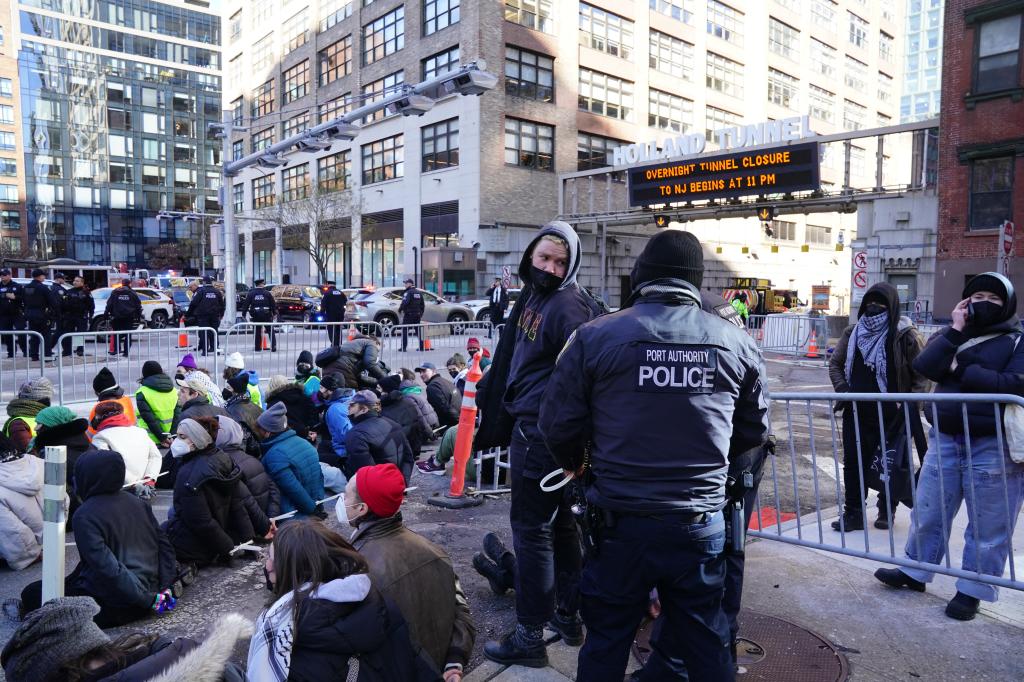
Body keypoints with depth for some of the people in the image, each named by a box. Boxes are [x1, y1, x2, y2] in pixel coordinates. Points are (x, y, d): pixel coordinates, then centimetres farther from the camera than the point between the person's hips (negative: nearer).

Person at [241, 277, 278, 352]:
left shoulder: (250, 293, 1)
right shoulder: (267, 293, -2)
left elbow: (246, 304, 1)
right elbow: (273, 304, -1)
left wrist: (243, 314, 6)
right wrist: (275, 313, 7)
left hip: (255, 316, 1)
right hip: (266, 315, -1)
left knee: (257, 332, 9)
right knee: (271, 331, 7)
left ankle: (257, 347, 10)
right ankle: (273, 347, 3)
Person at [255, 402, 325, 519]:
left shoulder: (275, 455, -21)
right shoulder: (303, 442, 4)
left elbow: (294, 489, -24)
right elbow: (319, 475, 6)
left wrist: (312, 509, -14)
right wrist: (317, 502, 5)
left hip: (292, 519, -7)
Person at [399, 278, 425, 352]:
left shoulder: (408, 292, -11)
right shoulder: (419, 293, 14)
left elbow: (404, 302, -24)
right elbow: (422, 305, 17)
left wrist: (400, 310, -12)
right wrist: (421, 313, 23)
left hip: (409, 315, -7)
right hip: (417, 314, 7)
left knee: (405, 330, -1)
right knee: (418, 330, 13)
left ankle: (404, 347, -4)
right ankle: (421, 346, 12)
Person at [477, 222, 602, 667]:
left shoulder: (568, 305, -17)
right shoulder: (532, 296, 13)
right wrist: (496, 420, 23)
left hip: (541, 430, -10)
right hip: (530, 422, 10)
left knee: (531, 528, 0)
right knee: (558, 521, 17)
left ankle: (530, 635, 14)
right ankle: (568, 615, 33)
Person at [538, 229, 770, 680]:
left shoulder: (596, 336, -10)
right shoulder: (736, 343, -2)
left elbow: (558, 423, -6)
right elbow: (755, 430, 8)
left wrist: (575, 464, 16)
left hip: (621, 521, -2)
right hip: (701, 524, 2)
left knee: (606, 643, 17)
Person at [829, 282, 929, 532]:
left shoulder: (905, 335, -7)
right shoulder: (853, 333, 6)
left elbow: (922, 372, -5)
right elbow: (835, 364, 14)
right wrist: (842, 389, -1)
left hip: (892, 415, -4)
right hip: (856, 413, 4)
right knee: (853, 462, 6)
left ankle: (887, 511, 29)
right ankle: (853, 513, 15)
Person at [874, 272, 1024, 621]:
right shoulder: (952, 335, 12)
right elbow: (924, 366, -7)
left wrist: (961, 369, -12)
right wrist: (955, 330, -10)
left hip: (994, 445, -3)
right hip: (945, 438, 4)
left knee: (988, 525, 6)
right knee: (928, 511, 12)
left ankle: (971, 591, 20)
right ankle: (915, 572, 27)